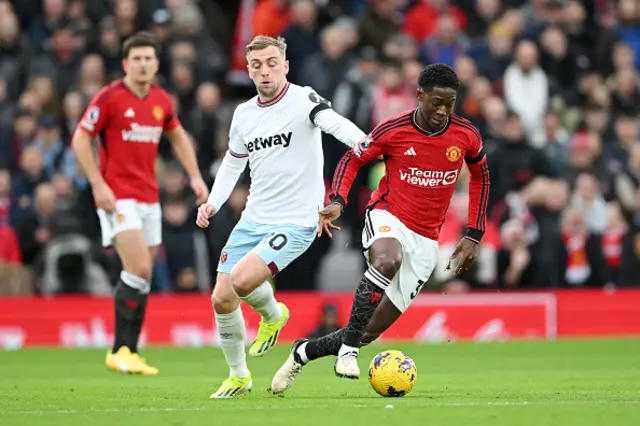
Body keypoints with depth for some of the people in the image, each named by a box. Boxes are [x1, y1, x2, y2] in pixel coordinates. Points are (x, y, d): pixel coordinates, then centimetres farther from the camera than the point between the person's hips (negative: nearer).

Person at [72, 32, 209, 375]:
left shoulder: (161, 101, 8)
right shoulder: (110, 98, -9)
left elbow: (177, 136, 25)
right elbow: (80, 140, -8)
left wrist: (195, 176, 15)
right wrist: (98, 184, -16)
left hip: (149, 198, 6)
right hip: (118, 197, -6)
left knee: (142, 279, 5)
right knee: (139, 270, -18)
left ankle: (128, 353, 12)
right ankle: (121, 351, -11)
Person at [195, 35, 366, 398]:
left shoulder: (302, 99, -12)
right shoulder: (244, 114, 7)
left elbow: (333, 122, -32)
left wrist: (361, 141, -53)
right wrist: (213, 203, 8)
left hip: (296, 222, -7)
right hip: (253, 220, 7)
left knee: (242, 281, -24)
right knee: (222, 300, 4)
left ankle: (273, 314, 11)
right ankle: (238, 376, 26)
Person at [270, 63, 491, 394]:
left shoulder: (466, 136, -4)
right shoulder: (393, 130, -10)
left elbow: (480, 176, 15)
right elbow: (352, 159, 4)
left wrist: (474, 235, 9)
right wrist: (337, 201, -13)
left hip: (425, 240, 3)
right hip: (387, 218, -3)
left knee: (371, 331, 0)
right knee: (388, 260, -42)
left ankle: (304, 352, 24)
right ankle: (348, 349, -36)